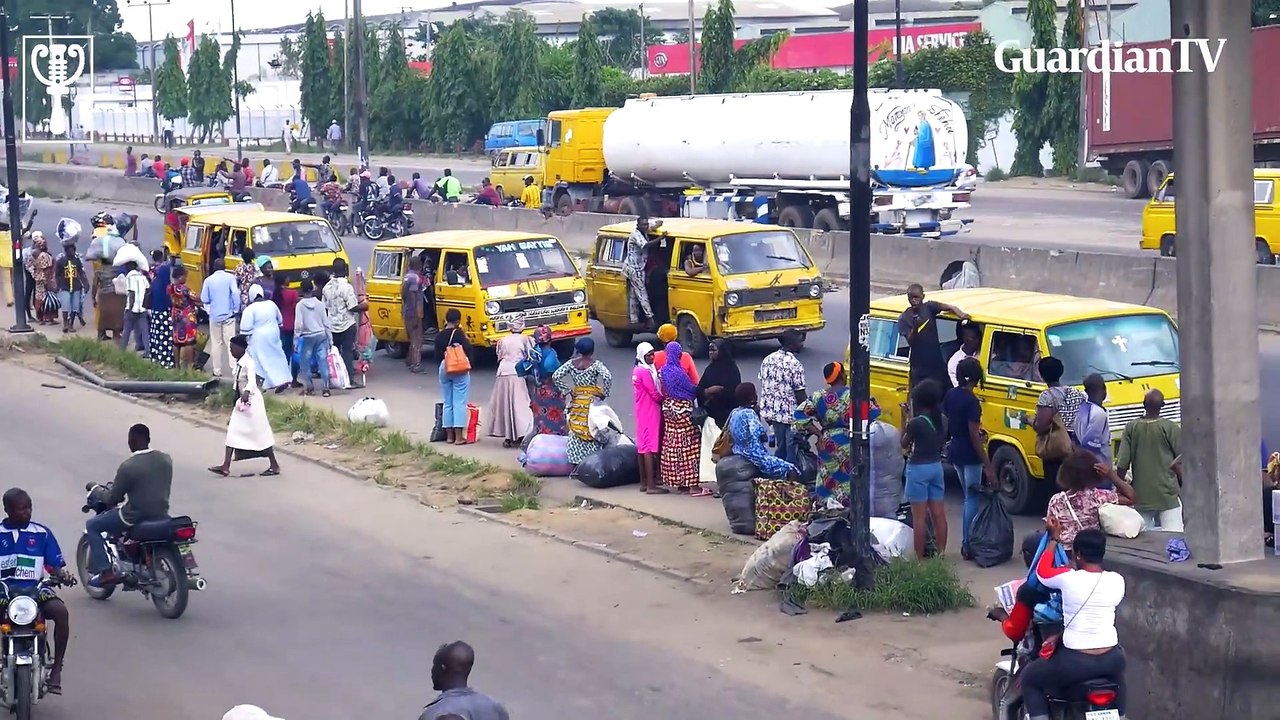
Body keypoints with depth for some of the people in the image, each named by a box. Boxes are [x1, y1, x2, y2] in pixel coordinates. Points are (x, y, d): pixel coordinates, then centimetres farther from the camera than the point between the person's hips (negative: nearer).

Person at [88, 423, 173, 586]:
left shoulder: (128, 466, -18)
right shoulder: (166, 460, 0)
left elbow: (113, 498, -9)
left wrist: (105, 500, 14)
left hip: (136, 516, -7)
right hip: (161, 515, 7)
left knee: (92, 526, 11)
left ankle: (106, 571, 0)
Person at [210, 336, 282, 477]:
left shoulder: (248, 362, -19)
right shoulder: (238, 363, 8)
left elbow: (252, 380, -34)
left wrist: (247, 392, -51)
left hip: (251, 400, -9)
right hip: (241, 400, 9)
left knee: (260, 432, -2)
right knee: (233, 431, 5)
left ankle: (274, 466, 8)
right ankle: (226, 466, 4)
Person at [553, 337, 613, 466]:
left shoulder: (572, 363, 1)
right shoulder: (595, 364, -9)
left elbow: (556, 376, -4)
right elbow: (607, 377, -23)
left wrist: (566, 391, 2)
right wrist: (604, 394, -10)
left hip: (576, 402, 3)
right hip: (592, 402, -3)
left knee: (576, 433, 9)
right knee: (593, 432, 4)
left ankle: (576, 465, 8)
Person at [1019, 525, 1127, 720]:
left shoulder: (1068, 578, -12)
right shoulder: (1117, 581, -2)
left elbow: (1042, 572, 9)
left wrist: (1054, 538, 19)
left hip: (1076, 662, -4)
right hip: (1111, 660, 4)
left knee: (1030, 679, 20)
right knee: (1117, 675, 41)